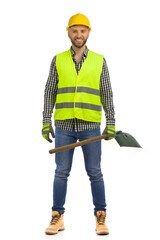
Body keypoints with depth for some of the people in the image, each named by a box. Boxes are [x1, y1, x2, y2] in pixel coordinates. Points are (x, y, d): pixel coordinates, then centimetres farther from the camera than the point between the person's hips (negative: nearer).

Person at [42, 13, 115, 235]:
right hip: (64, 126, 1)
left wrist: (111, 124, -6)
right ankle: (57, 219, 11)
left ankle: (100, 218, 10)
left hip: (90, 126, 0)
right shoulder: (58, 60, 6)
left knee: (95, 173, 0)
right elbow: (50, 93, 5)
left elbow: (107, 95, 2)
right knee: (61, 173, 1)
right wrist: (46, 123, -4)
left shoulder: (99, 61, 5)